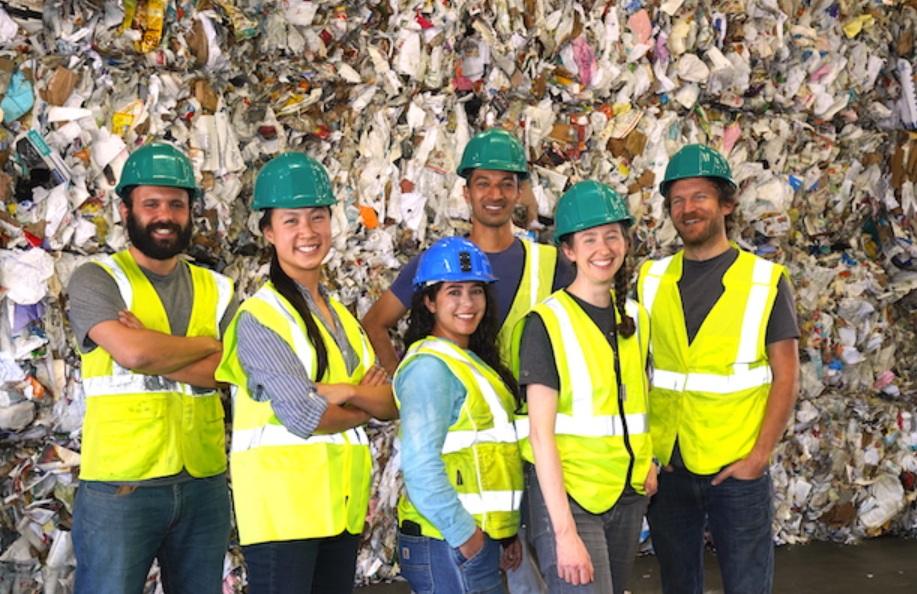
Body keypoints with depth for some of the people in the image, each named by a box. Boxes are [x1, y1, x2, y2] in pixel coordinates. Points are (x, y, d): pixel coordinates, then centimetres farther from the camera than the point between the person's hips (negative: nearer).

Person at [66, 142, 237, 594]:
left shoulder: (216, 289, 11)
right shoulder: (96, 279, -2)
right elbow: (134, 352, -19)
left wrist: (155, 351, -14)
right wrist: (205, 344, -3)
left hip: (204, 485, 4)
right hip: (119, 487, -4)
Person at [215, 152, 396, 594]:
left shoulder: (339, 314, 15)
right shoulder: (258, 317, -9)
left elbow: (390, 403, 5)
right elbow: (305, 416, -18)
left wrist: (346, 392, -14)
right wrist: (363, 406, 0)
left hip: (339, 504, 7)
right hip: (282, 504, -7)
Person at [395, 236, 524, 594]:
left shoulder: (472, 363, 16)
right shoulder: (431, 366, -13)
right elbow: (420, 465, -22)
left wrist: (507, 533, 16)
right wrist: (463, 533, -17)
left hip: (478, 539, 9)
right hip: (446, 546, -9)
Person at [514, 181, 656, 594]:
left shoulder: (635, 317, 9)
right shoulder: (547, 323, -10)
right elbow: (540, 434, -15)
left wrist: (645, 461, 5)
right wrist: (565, 531, -20)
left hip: (628, 495, 6)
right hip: (567, 494, -6)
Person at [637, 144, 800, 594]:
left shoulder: (765, 279, -3)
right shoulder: (651, 279, 5)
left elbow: (785, 375, -4)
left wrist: (759, 456, -11)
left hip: (737, 468, -3)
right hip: (665, 467, 3)